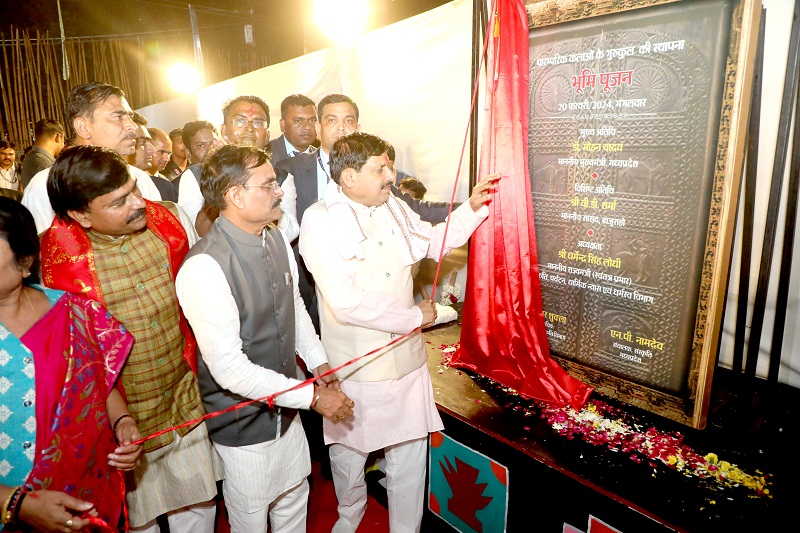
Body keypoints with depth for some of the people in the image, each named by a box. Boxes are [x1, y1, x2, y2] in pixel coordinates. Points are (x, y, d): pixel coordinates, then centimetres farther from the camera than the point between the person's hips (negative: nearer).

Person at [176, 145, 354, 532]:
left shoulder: (276, 239, -4)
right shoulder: (204, 267, -28)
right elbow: (229, 369, -28)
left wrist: (319, 362, 4)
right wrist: (313, 397, -23)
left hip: (286, 406, 7)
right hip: (244, 423, -6)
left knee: (293, 502, 26)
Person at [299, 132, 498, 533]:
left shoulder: (393, 207, 4)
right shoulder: (320, 220, -16)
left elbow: (432, 241, 23)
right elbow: (347, 302, -24)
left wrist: (472, 208, 12)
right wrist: (415, 316, -16)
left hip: (406, 357, 4)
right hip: (355, 364, -4)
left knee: (410, 455, 14)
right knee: (349, 452, 20)